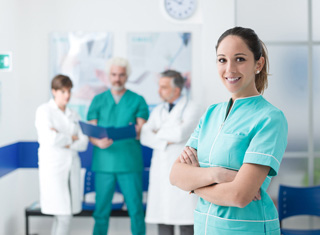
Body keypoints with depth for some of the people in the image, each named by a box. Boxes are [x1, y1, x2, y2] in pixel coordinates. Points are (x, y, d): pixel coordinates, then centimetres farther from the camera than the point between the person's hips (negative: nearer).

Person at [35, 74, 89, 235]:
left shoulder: (73, 115, 14)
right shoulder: (44, 111, -2)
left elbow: (83, 143, 4)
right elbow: (49, 139, -17)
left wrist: (64, 141, -13)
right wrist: (71, 138, -3)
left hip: (72, 167, 5)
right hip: (53, 167, -5)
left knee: (61, 215, 6)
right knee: (64, 217, -9)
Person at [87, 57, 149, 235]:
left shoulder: (138, 100, 9)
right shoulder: (98, 100, 13)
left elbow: (143, 131, 2)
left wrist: (136, 131, -22)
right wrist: (99, 142, -16)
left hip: (130, 162, -1)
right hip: (104, 162, 1)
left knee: (136, 209, -1)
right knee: (101, 210, 4)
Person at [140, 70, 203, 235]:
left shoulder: (192, 109, 1)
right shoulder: (158, 111, 19)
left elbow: (181, 133, -15)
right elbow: (145, 136, 5)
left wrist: (159, 132, 1)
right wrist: (166, 141, -11)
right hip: (160, 172, 5)